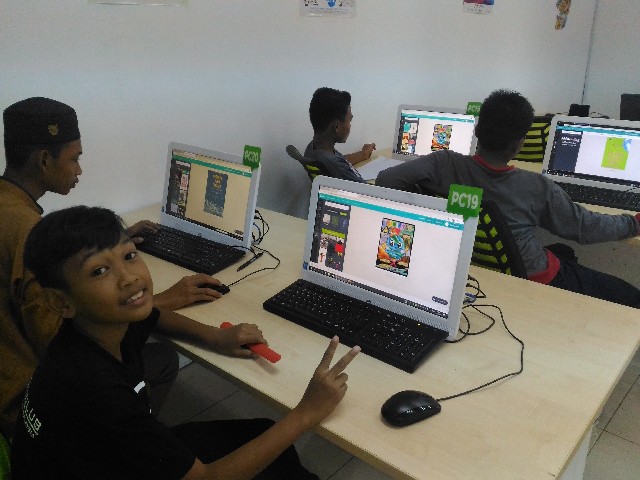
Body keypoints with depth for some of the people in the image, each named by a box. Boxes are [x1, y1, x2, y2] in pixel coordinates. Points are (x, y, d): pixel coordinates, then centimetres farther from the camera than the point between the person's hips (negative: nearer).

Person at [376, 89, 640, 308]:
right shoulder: (536, 187, -20)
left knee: (563, 251, 34)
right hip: (533, 280, -5)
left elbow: (385, 180, -22)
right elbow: (585, 227, -6)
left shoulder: (445, 165, -19)